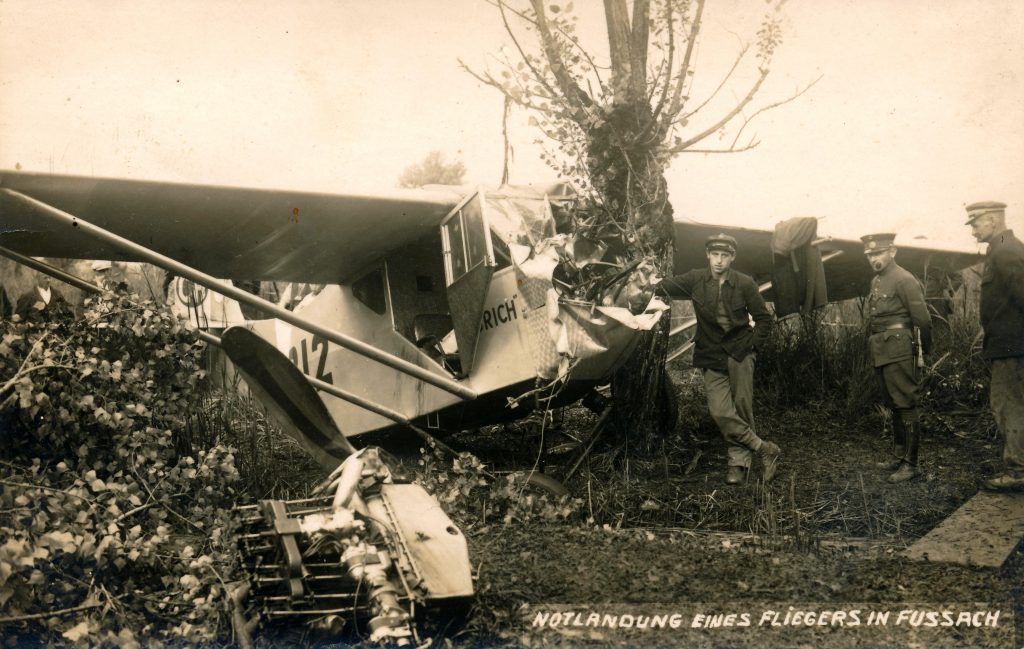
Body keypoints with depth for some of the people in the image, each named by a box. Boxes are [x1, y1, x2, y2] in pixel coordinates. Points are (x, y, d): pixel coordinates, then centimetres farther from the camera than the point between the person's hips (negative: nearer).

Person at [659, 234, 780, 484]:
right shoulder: (696, 280, 0)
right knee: (720, 412, -10)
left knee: (742, 406, 0)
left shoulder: (745, 284, -3)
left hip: (739, 353, -1)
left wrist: (752, 343, -2)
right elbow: (665, 286, -5)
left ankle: (739, 460, 15)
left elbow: (763, 318, 6)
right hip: (712, 357, 1)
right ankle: (765, 449, 3)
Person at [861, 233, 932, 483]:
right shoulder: (876, 281, 15)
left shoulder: (904, 280, -11)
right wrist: (873, 346, 15)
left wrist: (923, 350, -1)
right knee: (894, 406, 16)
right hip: (881, 355, 9)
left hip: (899, 353, -9)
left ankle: (911, 465, -2)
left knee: (906, 406, -5)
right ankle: (898, 456, 26)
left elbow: (923, 319, -10)